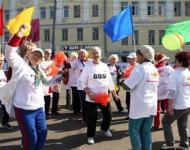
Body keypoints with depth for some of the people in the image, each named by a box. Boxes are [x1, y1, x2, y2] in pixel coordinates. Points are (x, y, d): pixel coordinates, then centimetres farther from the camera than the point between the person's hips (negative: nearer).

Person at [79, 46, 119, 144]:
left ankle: (105, 128, 40)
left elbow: (109, 81, 12)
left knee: (108, 115, 11)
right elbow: (83, 82, -7)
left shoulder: (105, 66, 5)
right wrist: (89, 94, -18)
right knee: (91, 118, 1)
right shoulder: (88, 66, -6)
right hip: (91, 98, -4)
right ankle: (90, 136, 21)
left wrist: (114, 93, 10)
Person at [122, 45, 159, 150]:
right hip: (151, 106, 7)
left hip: (139, 106, -7)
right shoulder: (155, 70, 8)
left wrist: (122, 81, 2)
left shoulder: (140, 68, -17)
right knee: (146, 131, 14)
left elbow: (127, 86, -20)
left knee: (134, 130, 7)